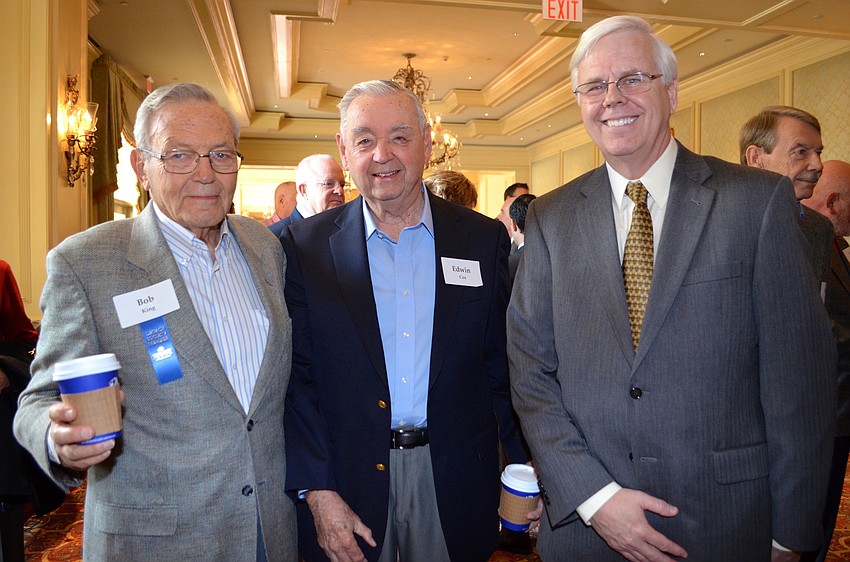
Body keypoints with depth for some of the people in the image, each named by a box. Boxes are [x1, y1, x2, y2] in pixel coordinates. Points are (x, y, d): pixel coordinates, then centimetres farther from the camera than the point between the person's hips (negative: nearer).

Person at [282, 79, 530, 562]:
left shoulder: (485, 239, -2)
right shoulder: (306, 246, -4)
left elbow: (503, 368, 1)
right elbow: (297, 377, -4)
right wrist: (317, 492, -9)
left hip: (456, 481, 1)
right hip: (349, 481, 0)